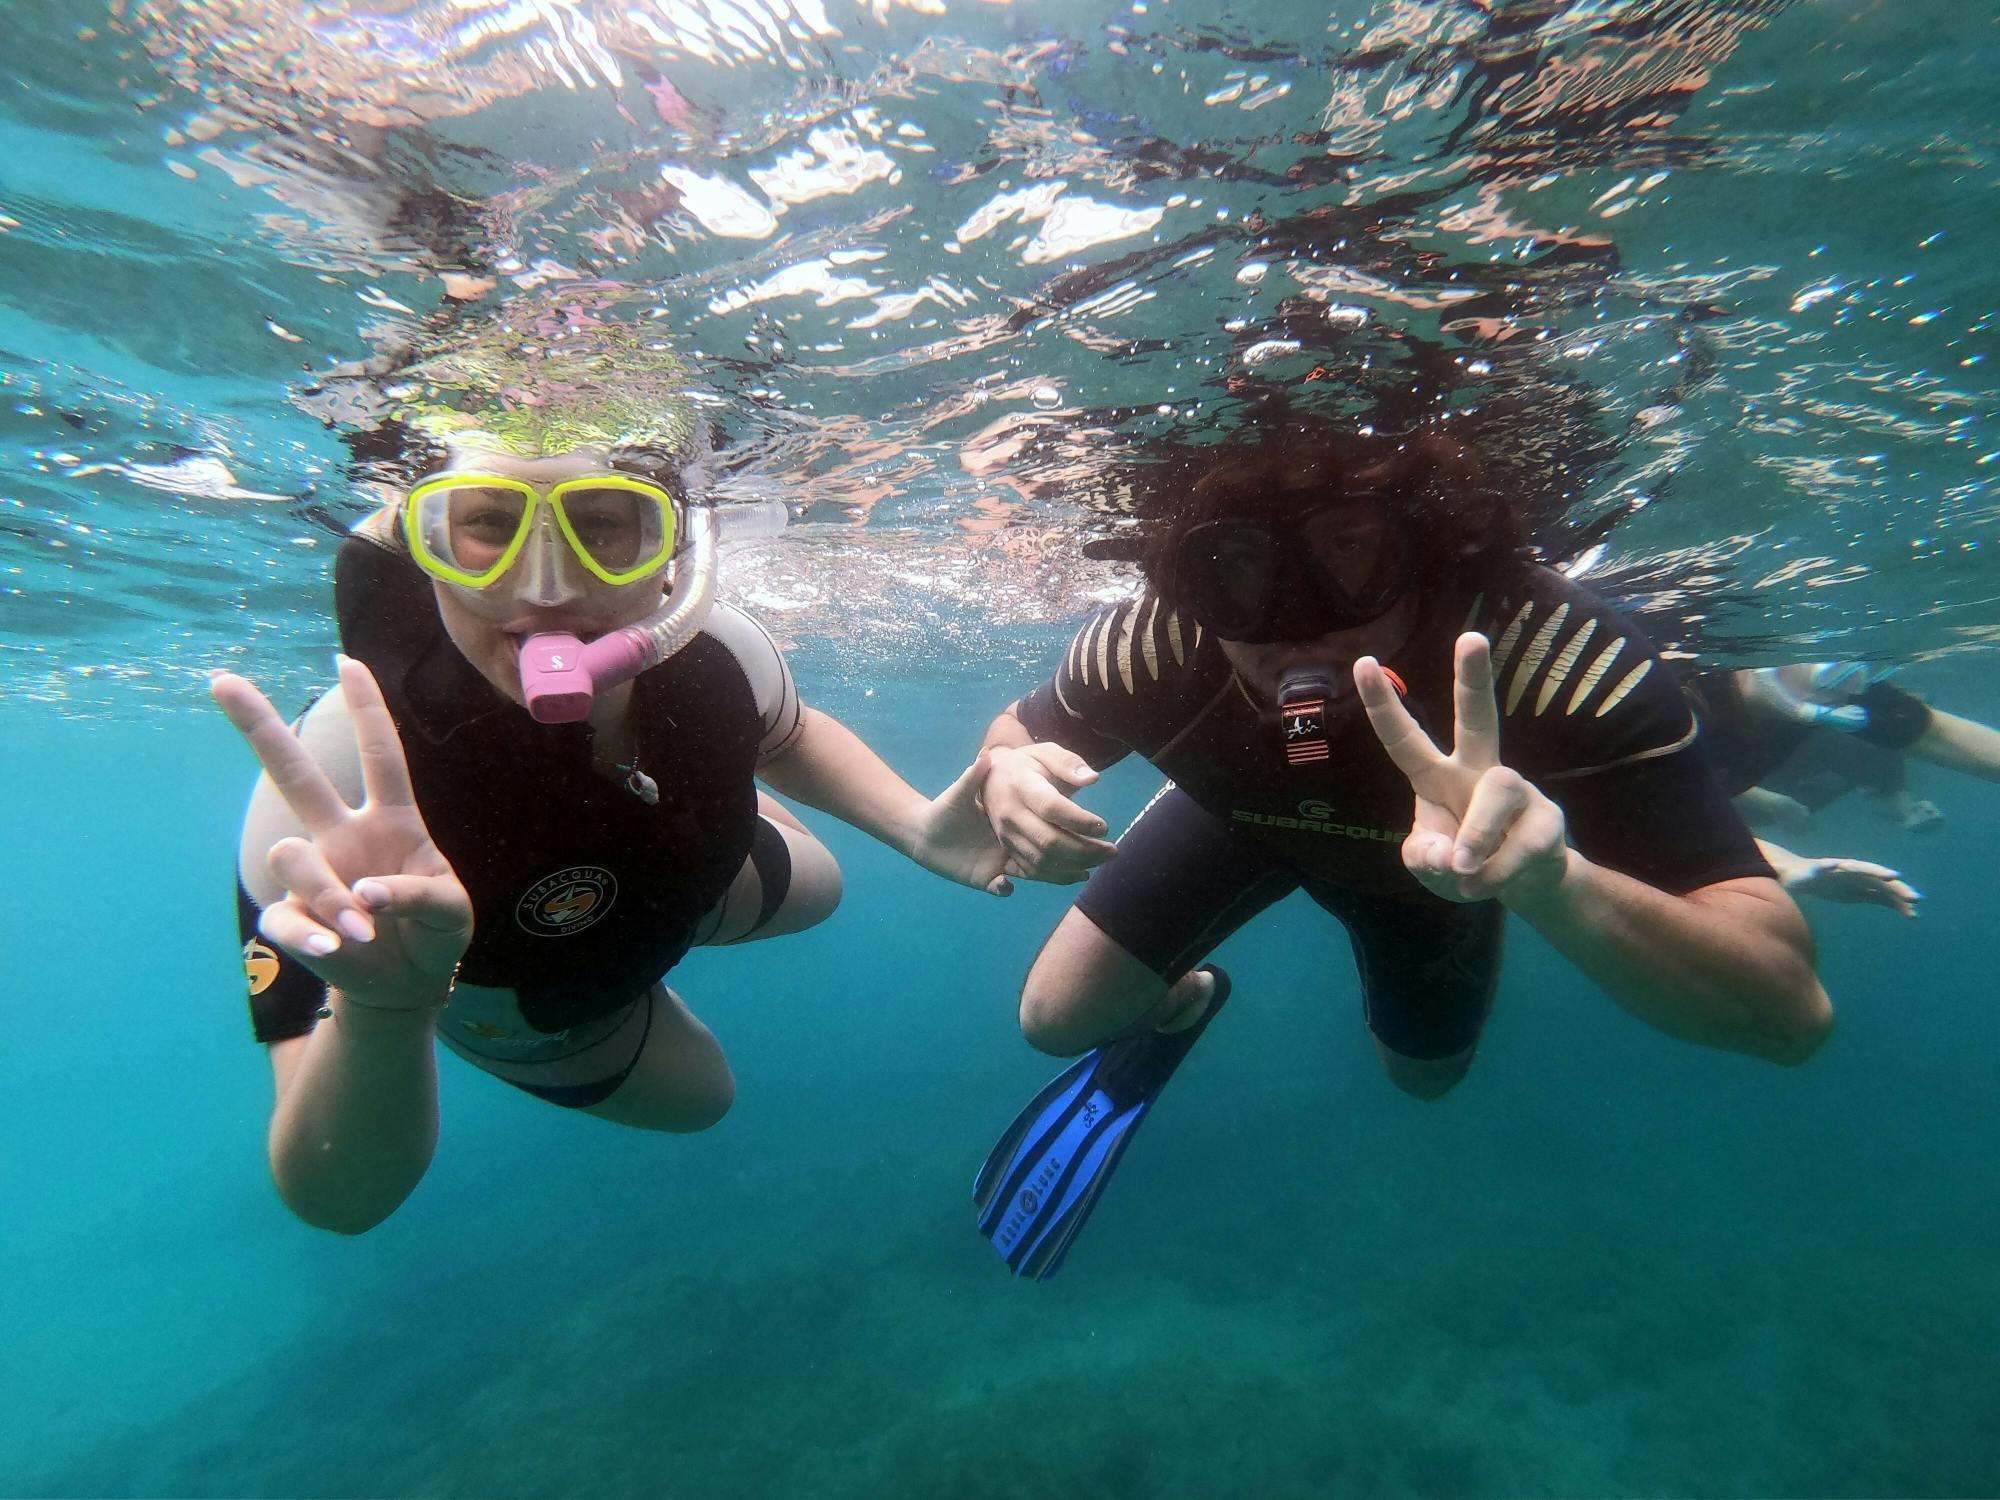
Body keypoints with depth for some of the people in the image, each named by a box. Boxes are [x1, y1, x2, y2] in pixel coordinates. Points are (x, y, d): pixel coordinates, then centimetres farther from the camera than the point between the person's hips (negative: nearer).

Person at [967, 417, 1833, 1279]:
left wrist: (1559, 884, -68)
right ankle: (1184, 1004, 32)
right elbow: (1017, 730, -16)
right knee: (1057, 1019, -5)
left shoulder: (1551, 654, -46)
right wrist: (1007, 777, -42)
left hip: (1441, 855, 0)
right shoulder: (1145, 649, -40)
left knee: (1425, 1075, 24)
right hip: (1242, 815, 1)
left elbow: (1790, 1006, -46)